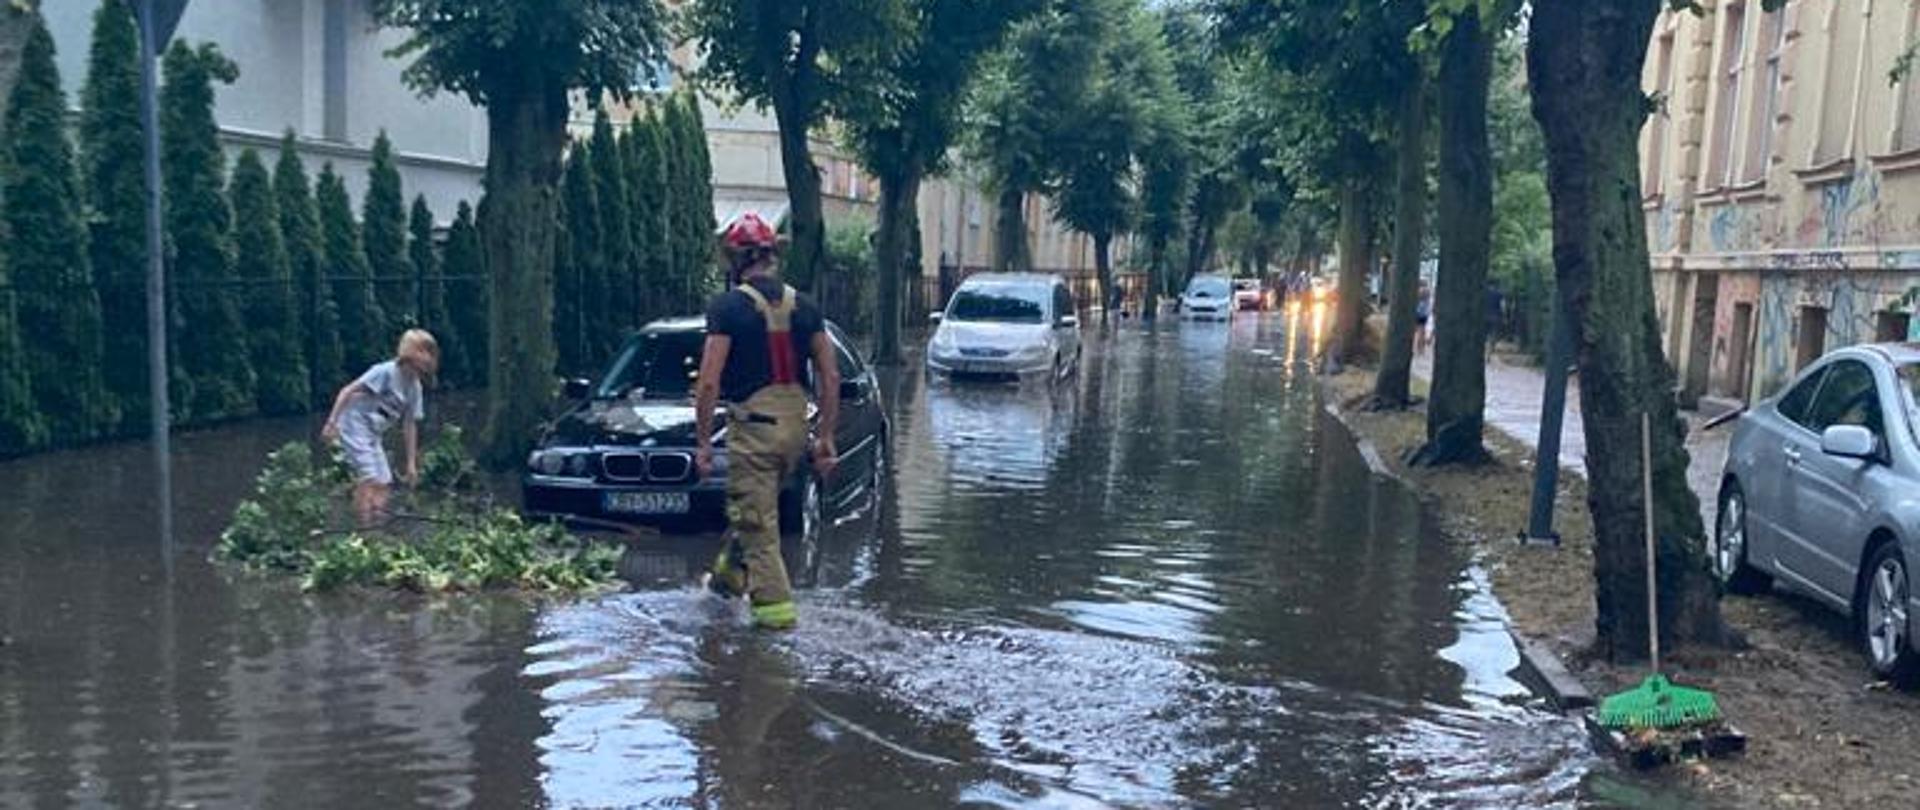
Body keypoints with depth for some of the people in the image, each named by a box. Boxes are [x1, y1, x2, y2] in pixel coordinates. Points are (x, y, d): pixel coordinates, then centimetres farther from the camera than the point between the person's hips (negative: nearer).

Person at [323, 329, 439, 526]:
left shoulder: (415, 388, 3)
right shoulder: (386, 372, -19)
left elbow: (409, 426, 9)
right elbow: (347, 391, -18)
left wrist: (411, 463, 10)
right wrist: (332, 422, -22)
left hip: (373, 434, 8)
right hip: (355, 425, -8)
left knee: (384, 482, 5)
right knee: (369, 477, -18)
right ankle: (364, 528, -16)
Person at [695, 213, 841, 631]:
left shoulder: (727, 306, -9)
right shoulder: (804, 306, 6)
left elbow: (709, 382, -14)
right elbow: (830, 378, 5)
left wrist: (703, 441, -6)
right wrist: (825, 437, 11)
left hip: (753, 425, -6)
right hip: (796, 424, 6)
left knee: (758, 519, 4)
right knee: (755, 504, 26)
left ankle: (775, 604, 4)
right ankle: (730, 572, 42)